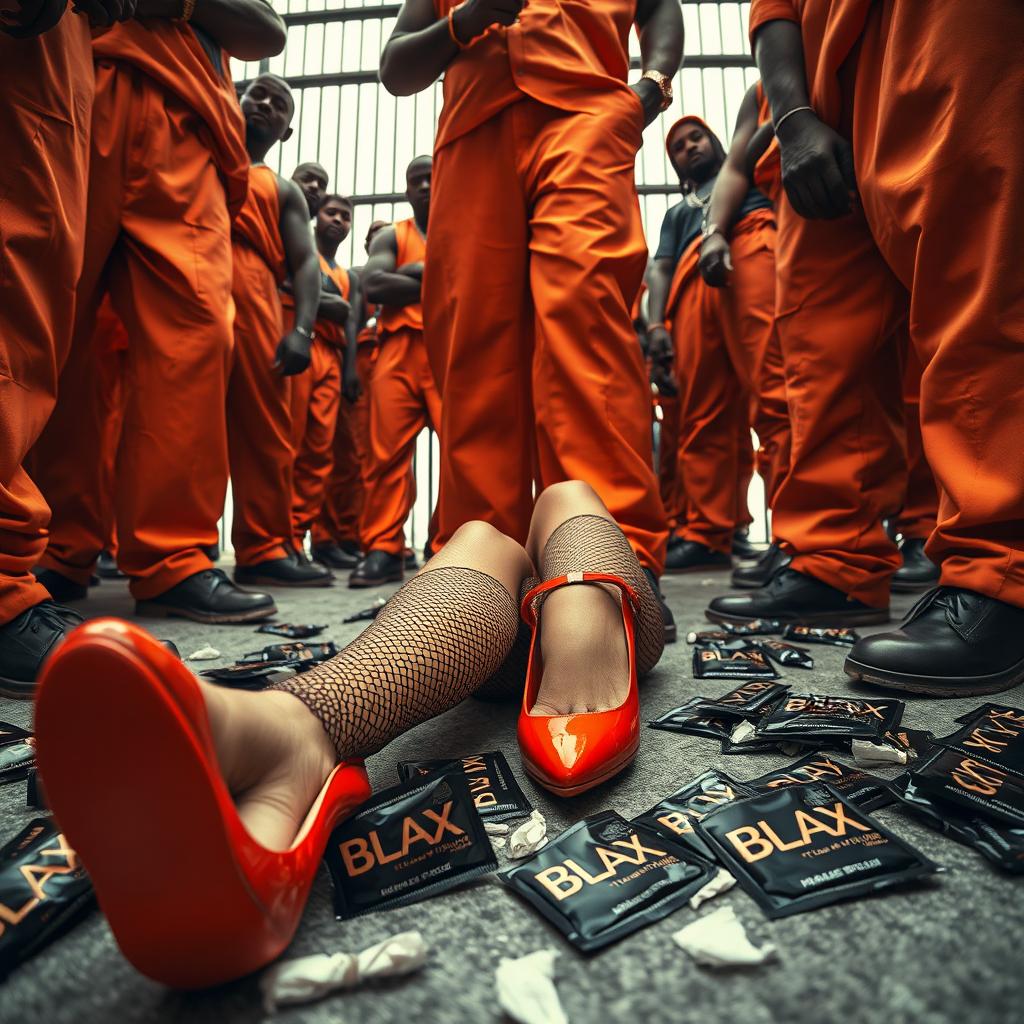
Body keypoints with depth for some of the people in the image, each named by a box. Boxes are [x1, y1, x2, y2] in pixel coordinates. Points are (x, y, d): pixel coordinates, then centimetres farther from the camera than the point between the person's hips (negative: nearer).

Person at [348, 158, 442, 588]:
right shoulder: (390, 237, 20)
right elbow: (373, 285, 0)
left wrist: (414, 270, -5)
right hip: (399, 351, 1)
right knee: (388, 452, -8)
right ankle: (383, 550, -5)